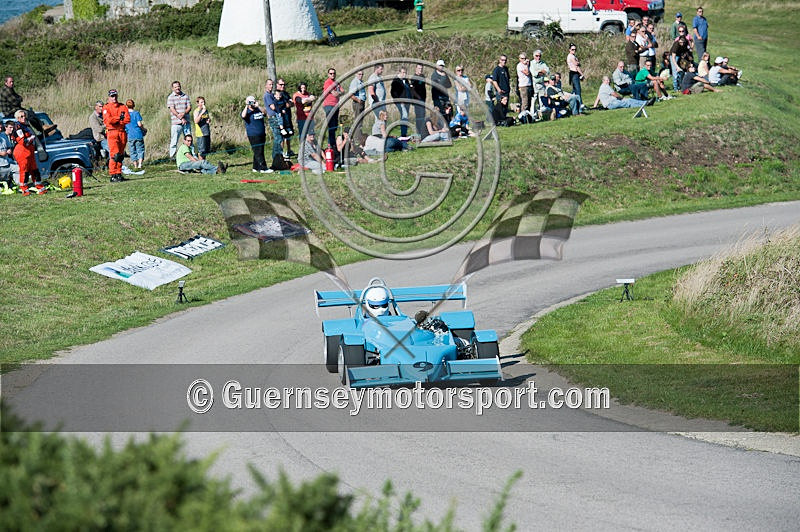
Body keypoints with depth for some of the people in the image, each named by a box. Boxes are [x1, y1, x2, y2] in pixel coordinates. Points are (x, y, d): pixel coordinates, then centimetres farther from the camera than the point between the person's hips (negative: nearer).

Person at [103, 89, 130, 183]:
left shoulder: (123, 107, 12)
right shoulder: (106, 107, 1)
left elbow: (127, 119, 0)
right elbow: (107, 120, -13)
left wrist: (116, 121, -10)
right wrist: (119, 118, -14)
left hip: (122, 132, 5)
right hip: (112, 132, -5)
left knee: (121, 155, 8)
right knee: (114, 154, -15)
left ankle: (119, 174, 15)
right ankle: (113, 175, -15)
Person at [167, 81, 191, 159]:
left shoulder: (185, 96, 12)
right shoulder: (170, 97, 0)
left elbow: (189, 107, 6)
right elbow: (172, 109, -8)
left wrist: (184, 113, -14)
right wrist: (181, 118, -15)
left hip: (186, 122, 4)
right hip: (176, 123, -4)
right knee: (174, 141, -5)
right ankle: (172, 157, -1)